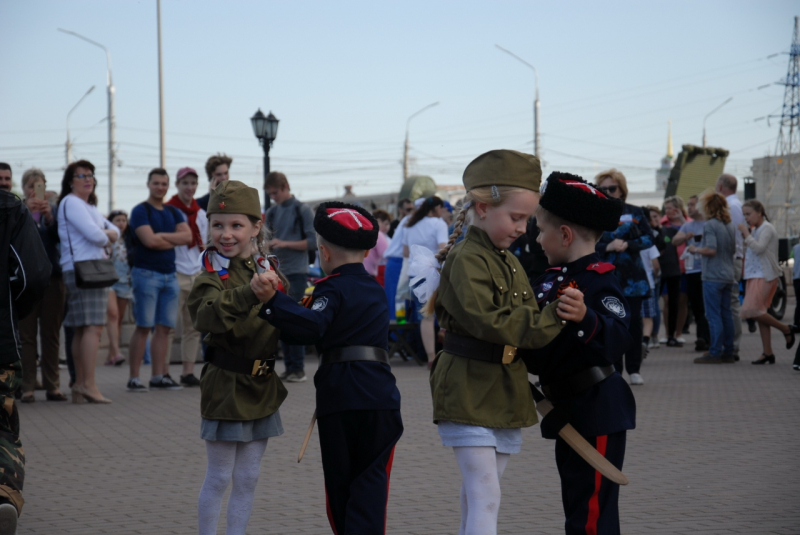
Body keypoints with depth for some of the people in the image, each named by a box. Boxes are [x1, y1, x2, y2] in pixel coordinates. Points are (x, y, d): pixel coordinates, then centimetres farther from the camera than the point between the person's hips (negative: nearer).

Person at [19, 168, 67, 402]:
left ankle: (52, 386, 6)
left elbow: (59, 237, -3)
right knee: (26, 334, -2)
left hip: (52, 277, 2)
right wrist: (26, 211, -23)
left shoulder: (53, 210, 13)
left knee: (51, 333, 3)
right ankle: (27, 387, -1)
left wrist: (49, 218, -20)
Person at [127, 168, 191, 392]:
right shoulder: (141, 210, -3)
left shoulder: (173, 212, 17)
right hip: (147, 273, -6)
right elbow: (149, 240, -16)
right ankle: (133, 378, -5)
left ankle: (158, 376, 10)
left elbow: (188, 236, 1)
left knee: (164, 328, 5)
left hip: (169, 275, 6)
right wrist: (174, 241, -2)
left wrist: (163, 236, -10)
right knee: (143, 327, -8)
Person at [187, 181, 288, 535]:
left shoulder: (269, 271, 5)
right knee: (219, 478, 3)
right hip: (226, 386, -5)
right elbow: (206, 316, -35)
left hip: (263, 386, 5)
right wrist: (249, 294, -49)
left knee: (248, 478, 12)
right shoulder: (213, 276, -12)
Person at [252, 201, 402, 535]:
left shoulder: (332, 289, -6)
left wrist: (271, 300, -39)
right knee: (370, 482, 1)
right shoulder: (376, 291, 17)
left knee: (339, 482, 12)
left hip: (338, 395, -4)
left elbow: (313, 325, -26)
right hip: (380, 395, 4)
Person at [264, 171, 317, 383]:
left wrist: (284, 244, -15)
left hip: (296, 272, -6)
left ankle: (298, 369, -5)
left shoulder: (303, 210, -2)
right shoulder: (271, 213, 15)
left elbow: (313, 242, -7)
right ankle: (289, 367, 11)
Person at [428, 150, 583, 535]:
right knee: (485, 498, -11)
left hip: (505, 394, 8)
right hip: (469, 394, -8)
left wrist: (566, 314, -11)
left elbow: (529, 323, 10)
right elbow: (489, 322, -24)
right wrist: (553, 318, -24)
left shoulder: (509, 262, 14)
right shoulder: (467, 259, -14)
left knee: (478, 496, 14)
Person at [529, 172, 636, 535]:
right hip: (569, 410, 9)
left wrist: (585, 317, -49)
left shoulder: (599, 280, -17)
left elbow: (620, 335, -32)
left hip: (598, 412, -9)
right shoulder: (553, 279, 9)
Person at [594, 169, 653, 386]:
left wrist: (628, 244, -13)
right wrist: (607, 247, -18)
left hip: (632, 276, 1)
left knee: (634, 322, 1)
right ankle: (614, 370, 8)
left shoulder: (634, 213, 6)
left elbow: (649, 238, 2)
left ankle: (634, 369, 10)